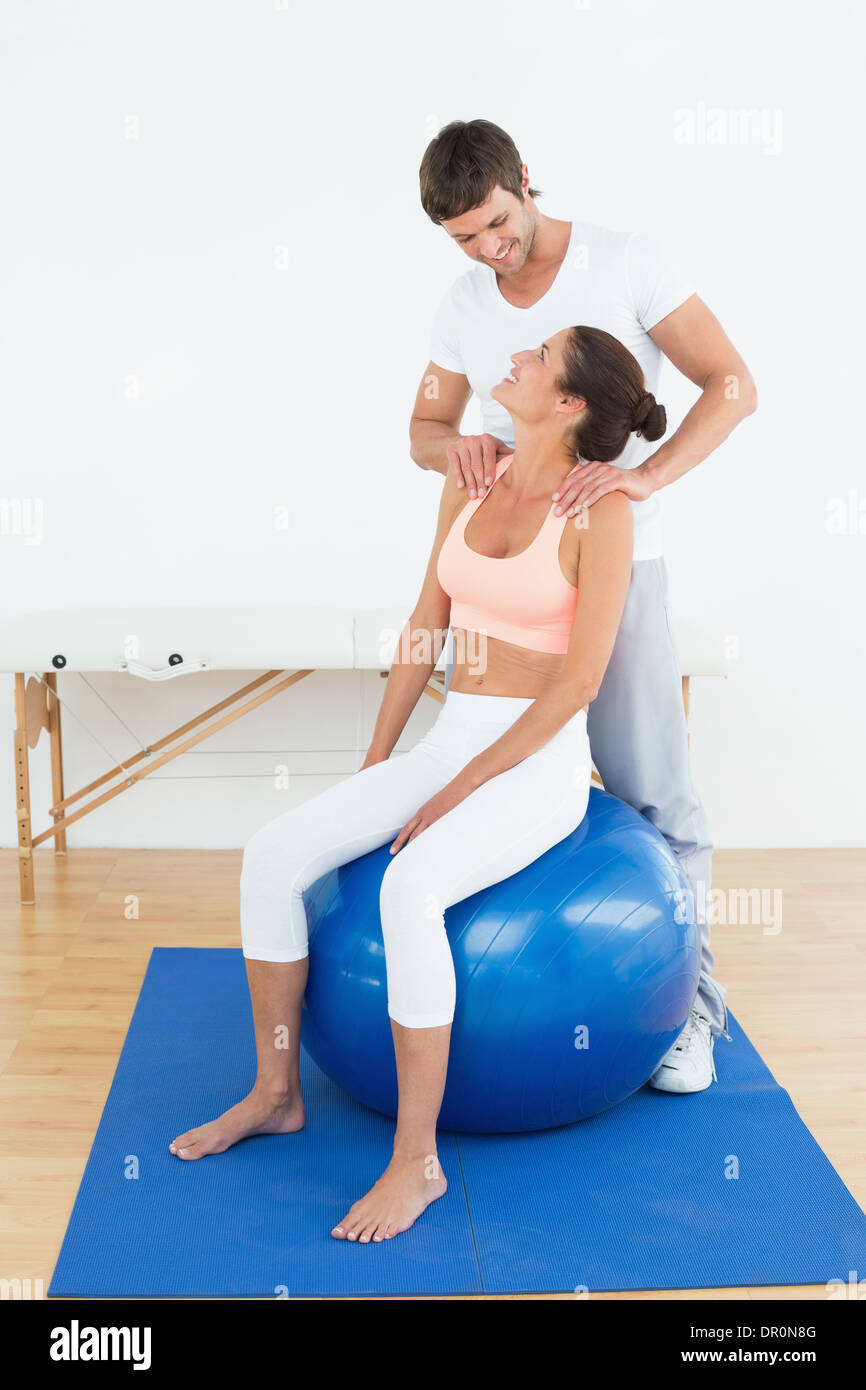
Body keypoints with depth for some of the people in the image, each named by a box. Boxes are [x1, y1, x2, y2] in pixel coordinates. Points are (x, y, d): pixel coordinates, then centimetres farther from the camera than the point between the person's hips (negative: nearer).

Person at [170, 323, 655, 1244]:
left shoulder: (600, 511, -12)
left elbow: (580, 679, -16)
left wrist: (459, 792, -16)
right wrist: (375, 763, 8)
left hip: (541, 764, -6)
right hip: (450, 743, 6)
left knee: (407, 892, -33)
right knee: (273, 856, -13)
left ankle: (417, 1160, -19)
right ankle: (276, 1093, 3)